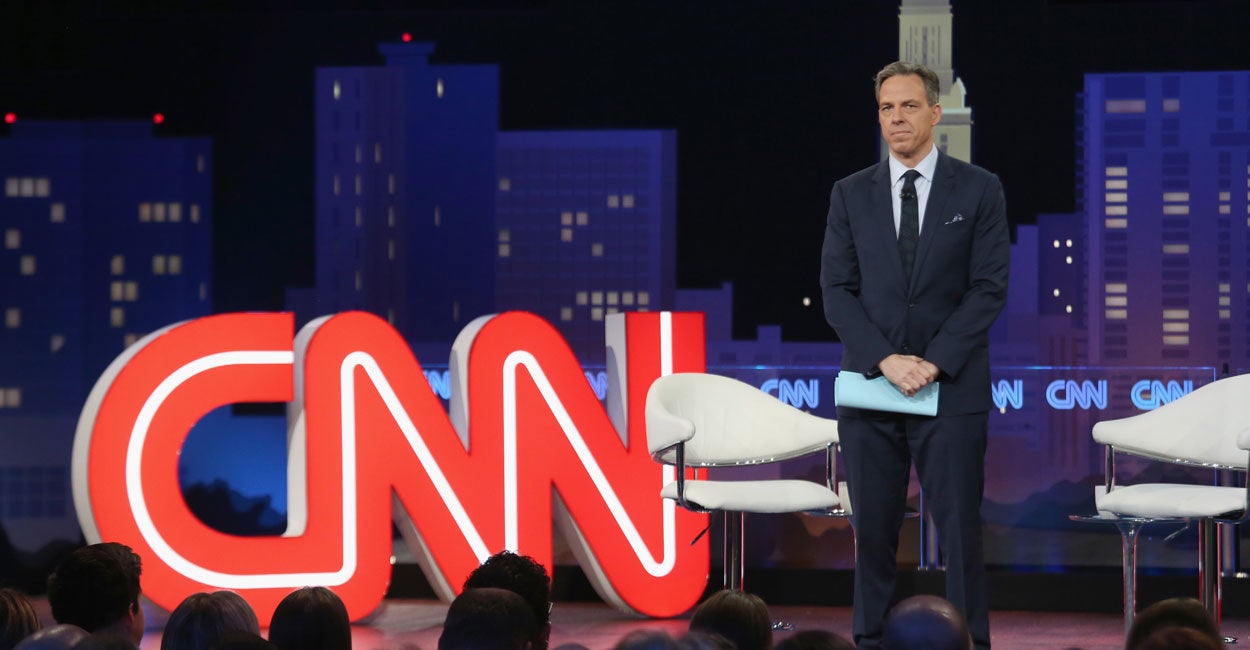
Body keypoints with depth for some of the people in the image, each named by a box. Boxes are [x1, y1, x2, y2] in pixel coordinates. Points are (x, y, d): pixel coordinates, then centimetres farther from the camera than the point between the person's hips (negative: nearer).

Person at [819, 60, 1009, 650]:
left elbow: (989, 287, -2)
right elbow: (837, 291, 3)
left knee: (960, 529, -3)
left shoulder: (978, 190, 3)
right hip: (870, 383, 2)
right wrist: (886, 360, -11)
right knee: (872, 530, 4)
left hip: (952, 387, -2)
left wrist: (935, 362, -12)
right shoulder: (850, 195, 8)